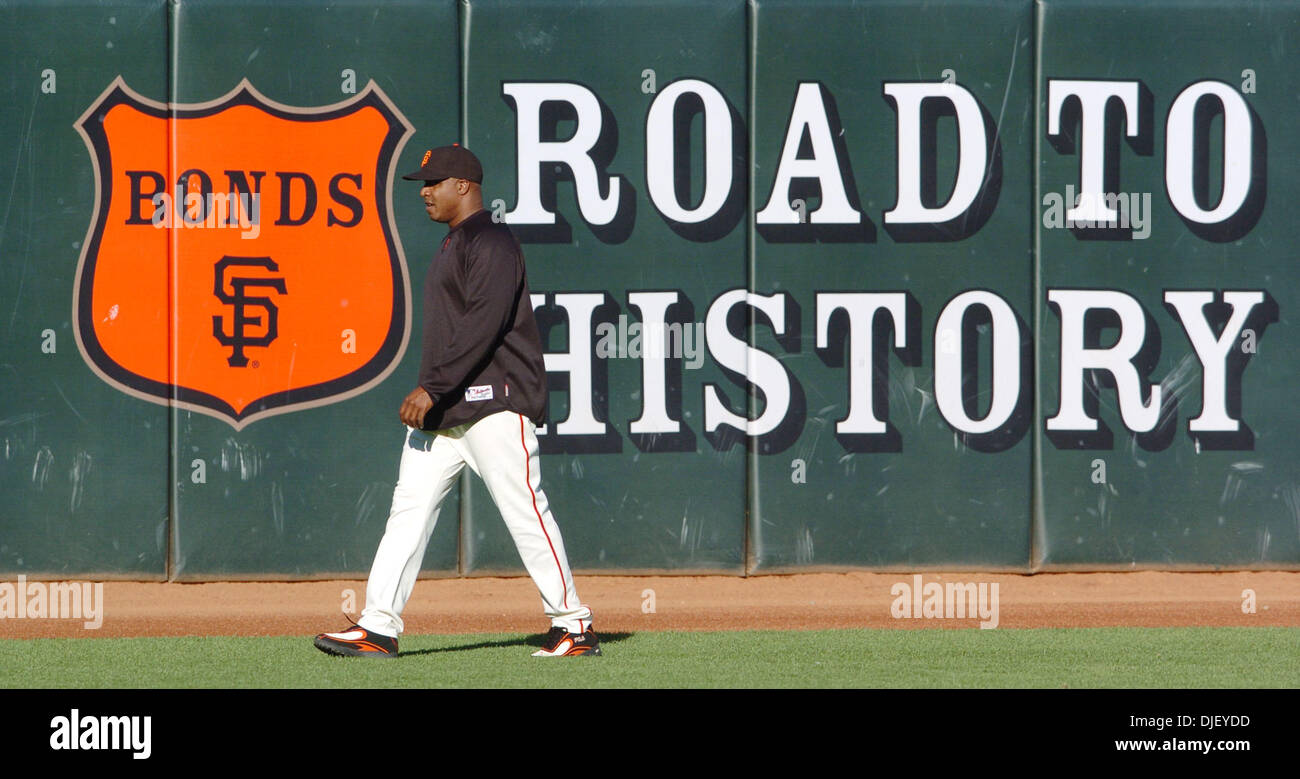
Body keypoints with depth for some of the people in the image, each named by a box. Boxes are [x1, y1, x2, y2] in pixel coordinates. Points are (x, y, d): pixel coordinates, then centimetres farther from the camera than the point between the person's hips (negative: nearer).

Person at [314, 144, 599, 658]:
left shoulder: (492, 243, -10)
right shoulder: (453, 246, 21)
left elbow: (483, 324, -21)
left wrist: (432, 388, -24)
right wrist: (429, 394, 18)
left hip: (493, 403, -10)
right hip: (441, 412, 10)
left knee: (525, 512, -8)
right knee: (409, 509, 2)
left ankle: (573, 625, -1)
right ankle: (378, 626, -1)